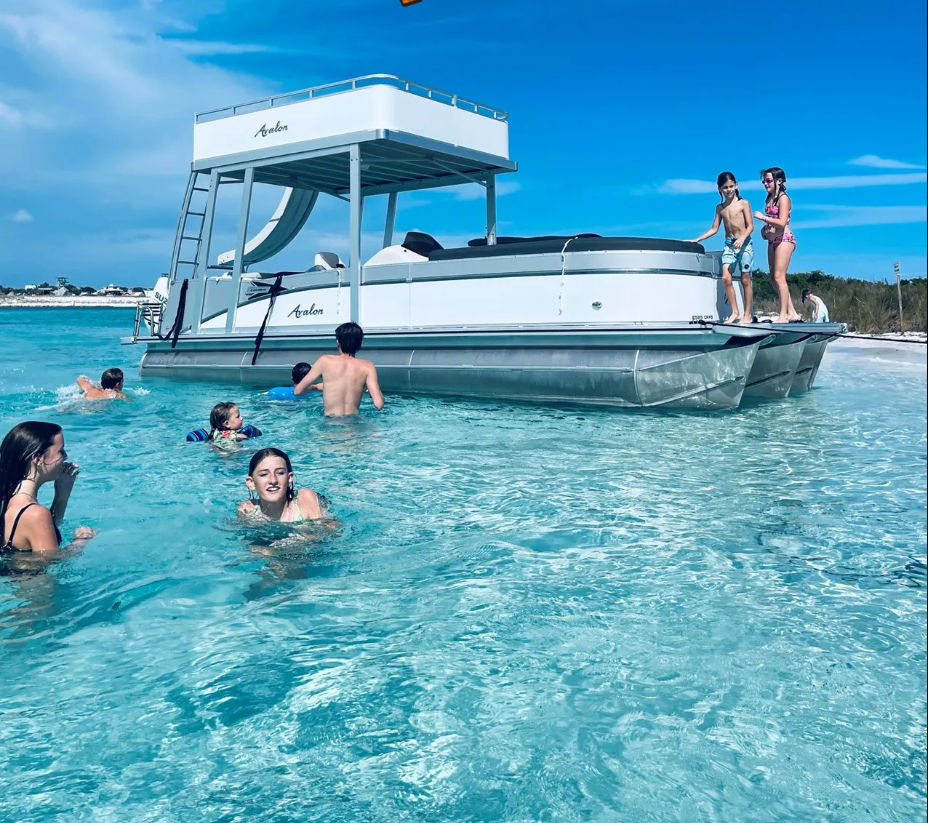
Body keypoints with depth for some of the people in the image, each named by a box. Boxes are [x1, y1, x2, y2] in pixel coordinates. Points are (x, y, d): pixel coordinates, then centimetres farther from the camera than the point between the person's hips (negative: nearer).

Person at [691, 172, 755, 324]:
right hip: (729, 244, 4)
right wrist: (696, 240, 9)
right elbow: (714, 229, 15)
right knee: (726, 278, -12)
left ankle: (748, 314, 6)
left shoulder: (743, 203, -1)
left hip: (744, 244, -4)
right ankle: (735, 312, -4)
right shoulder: (720, 207, 11)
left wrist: (742, 238, -23)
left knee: (745, 280, 0)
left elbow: (750, 226, -5)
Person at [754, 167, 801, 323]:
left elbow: (782, 222, -20)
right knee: (774, 277, 8)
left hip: (784, 239, -9)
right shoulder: (770, 198, 15)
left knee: (779, 277, -13)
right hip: (772, 240, 9)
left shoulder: (783, 198, -10)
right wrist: (765, 229, 6)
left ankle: (784, 315, -11)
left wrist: (763, 217, -15)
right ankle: (792, 313, 13)